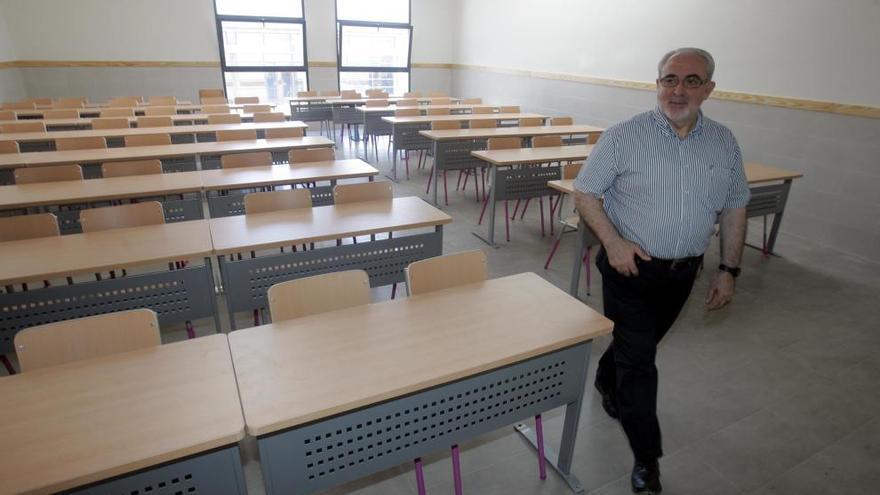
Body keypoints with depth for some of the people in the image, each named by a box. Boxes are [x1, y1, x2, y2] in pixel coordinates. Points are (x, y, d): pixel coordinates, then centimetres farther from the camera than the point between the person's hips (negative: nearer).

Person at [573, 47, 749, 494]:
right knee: (639, 359, -1)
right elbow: (585, 193, -8)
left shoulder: (724, 144, 1)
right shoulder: (624, 136, -12)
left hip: (682, 272, 5)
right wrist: (613, 241, -20)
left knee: (640, 343, 21)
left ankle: (608, 381, 53)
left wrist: (728, 269, 5)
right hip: (630, 267, -4)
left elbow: (734, 208, 9)